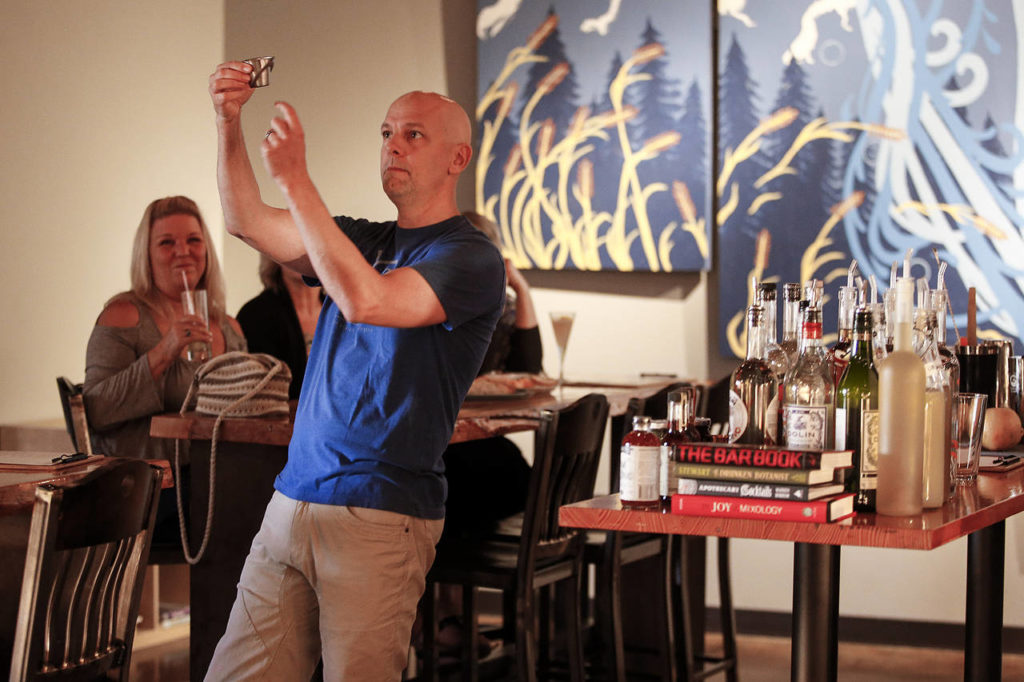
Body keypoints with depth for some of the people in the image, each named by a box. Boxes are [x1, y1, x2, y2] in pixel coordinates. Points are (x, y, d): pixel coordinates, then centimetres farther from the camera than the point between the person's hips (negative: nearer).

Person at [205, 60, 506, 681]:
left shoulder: (472, 260, -6)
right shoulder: (364, 241, 18)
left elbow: (365, 300, -21)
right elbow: (248, 221, 7)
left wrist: (295, 179, -22)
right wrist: (229, 122, -9)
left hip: (380, 519, -6)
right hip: (290, 506, 7)